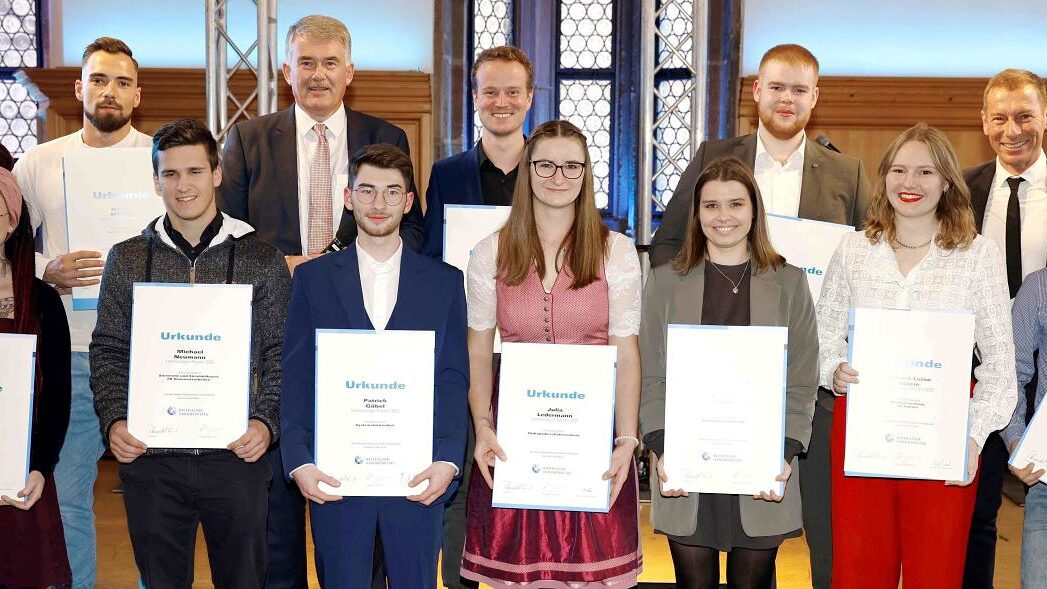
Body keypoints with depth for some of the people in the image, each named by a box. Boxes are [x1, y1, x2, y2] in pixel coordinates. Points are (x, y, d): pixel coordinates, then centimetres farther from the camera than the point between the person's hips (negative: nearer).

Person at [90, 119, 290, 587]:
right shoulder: (127, 259, 7)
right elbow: (108, 352, 8)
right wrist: (114, 421, -7)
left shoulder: (261, 259, 3)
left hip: (237, 455, -1)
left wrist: (265, 423, -12)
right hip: (150, 457, 1)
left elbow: (280, 354, 2)